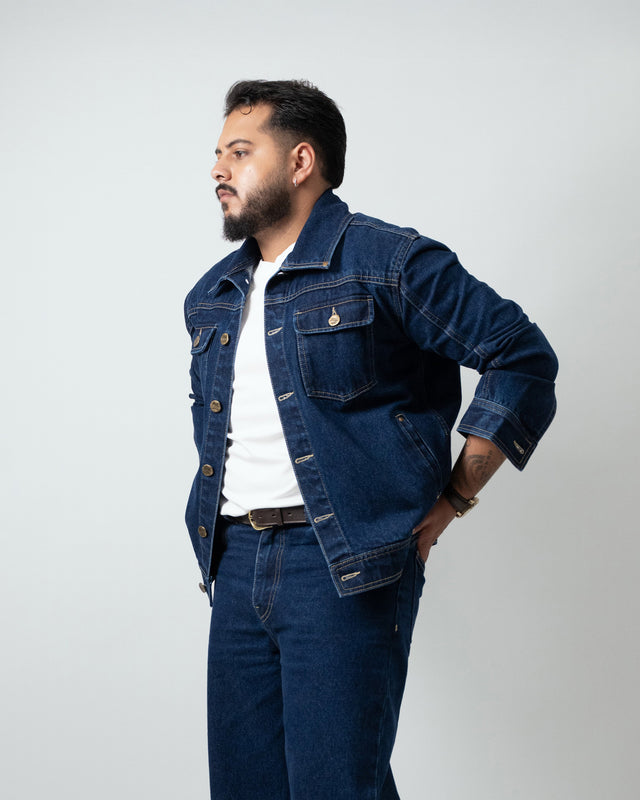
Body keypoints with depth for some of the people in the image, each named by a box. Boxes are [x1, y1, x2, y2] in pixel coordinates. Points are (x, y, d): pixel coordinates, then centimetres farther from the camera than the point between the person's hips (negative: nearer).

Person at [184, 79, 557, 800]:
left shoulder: (389, 263, -6)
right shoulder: (210, 298, 16)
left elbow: (523, 358, -7)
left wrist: (451, 500, -7)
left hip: (345, 565, -7)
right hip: (235, 562, 7)